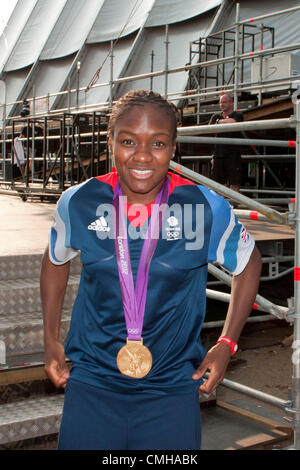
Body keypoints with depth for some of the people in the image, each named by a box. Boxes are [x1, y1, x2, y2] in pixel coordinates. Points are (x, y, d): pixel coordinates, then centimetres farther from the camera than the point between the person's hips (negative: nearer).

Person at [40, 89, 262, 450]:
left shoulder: (208, 210, -12)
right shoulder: (78, 203, -8)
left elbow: (247, 263, 5)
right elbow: (56, 260, 12)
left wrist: (227, 344, 2)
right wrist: (51, 340, 9)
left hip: (173, 389, 0)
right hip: (90, 384, 1)